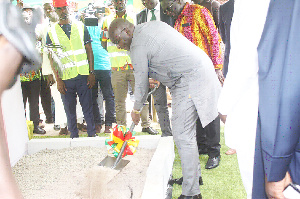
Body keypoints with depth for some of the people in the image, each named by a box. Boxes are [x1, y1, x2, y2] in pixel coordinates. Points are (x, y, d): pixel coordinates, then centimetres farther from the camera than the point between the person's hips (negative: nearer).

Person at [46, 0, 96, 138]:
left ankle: (92, 134, 16)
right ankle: (74, 136, 19)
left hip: (83, 75, 0)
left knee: (88, 107, 4)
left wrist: (91, 73, 0)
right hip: (65, 78, 0)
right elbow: (51, 58, 3)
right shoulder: (52, 32, 5)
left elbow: (89, 50, 8)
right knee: (70, 110, 6)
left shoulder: (81, 27, 8)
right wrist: (58, 80, -4)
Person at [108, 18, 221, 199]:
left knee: (183, 135, -9)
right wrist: (158, 78, 25)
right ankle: (194, 175, 29)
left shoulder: (138, 46, -11)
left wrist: (136, 110, 12)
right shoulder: (153, 24, 15)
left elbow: (141, 83, -4)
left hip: (190, 80, -10)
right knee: (187, 131, 18)